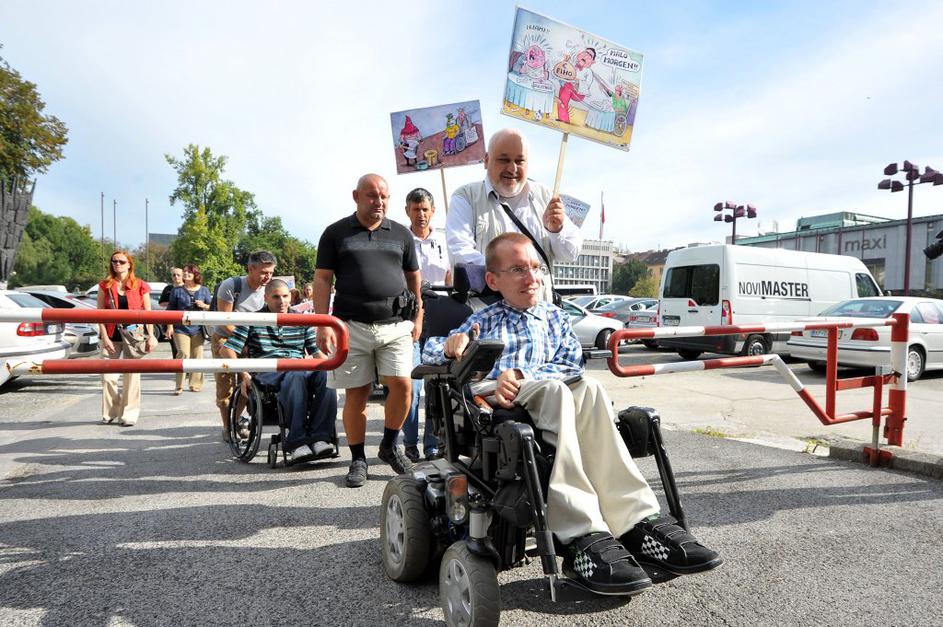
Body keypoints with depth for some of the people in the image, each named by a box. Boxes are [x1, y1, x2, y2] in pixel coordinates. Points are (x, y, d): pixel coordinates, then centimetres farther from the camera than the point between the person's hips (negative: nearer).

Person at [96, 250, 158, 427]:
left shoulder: (140, 286, 2)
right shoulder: (105, 286, 5)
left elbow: (148, 313, 3)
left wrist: (151, 336, -2)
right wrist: (104, 337, -6)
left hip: (134, 334, -1)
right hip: (112, 335, 1)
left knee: (132, 376, 3)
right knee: (108, 376, 1)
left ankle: (129, 415, 12)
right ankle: (109, 413, 17)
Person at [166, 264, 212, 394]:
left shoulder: (203, 290, 9)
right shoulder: (176, 290, 6)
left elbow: (211, 307, 13)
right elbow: (171, 309, 6)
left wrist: (204, 305, -8)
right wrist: (170, 326, -1)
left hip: (198, 328, 2)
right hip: (181, 328, -2)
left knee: (197, 356, 5)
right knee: (183, 355, -11)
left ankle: (195, 384, 15)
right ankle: (179, 386, -6)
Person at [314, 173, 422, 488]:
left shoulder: (401, 234, 14)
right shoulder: (335, 233, 7)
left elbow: (413, 277, 18)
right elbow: (322, 279, 4)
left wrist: (418, 317, 12)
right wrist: (323, 324, -5)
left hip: (395, 324, 2)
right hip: (352, 325, -1)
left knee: (402, 384, -11)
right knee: (356, 394, 3)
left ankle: (389, 445, 13)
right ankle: (358, 459, 17)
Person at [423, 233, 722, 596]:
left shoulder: (556, 318, 25)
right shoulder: (483, 321, 23)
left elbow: (572, 366, 7)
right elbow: (429, 351, 15)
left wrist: (521, 375, -12)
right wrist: (451, 345, -10)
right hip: (490, 403, -2)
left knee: (587, 388, -32)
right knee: (555, 390, -34)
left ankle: (637, 522, -39)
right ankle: (586, 536, -45)